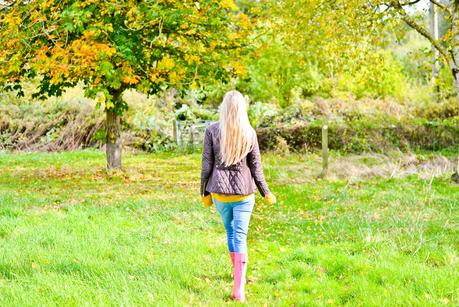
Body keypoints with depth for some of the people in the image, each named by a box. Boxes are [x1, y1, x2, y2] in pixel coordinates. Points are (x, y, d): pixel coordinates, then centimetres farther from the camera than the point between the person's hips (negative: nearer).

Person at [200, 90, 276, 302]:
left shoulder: (212, 130, -7)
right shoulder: (249, 133, -4)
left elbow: (207, 164, -4)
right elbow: (256, 167, 1)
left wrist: (205, 192, 8)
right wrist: (265, 193, 13)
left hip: (220, 190, 1)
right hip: (244, 190, -1)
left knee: (230, 231, 22)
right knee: (240, 236, 0)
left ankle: (238, 273, 38)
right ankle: (238, 288, -10)